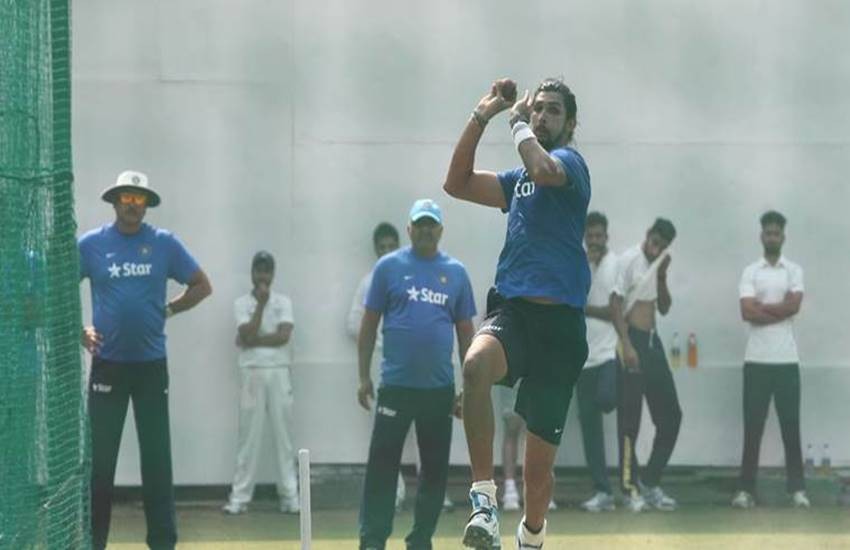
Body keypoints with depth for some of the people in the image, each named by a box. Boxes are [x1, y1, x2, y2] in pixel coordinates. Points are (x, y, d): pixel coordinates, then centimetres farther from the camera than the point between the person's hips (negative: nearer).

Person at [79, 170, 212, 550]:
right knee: (100, 457, 2)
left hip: (151, 365, 0)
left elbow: (202, 286, 9)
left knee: (157, 457, 3)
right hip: (107, 365, 0)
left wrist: (167, 310, 0)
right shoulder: (91, 244, 1)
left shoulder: (164, 243, 2)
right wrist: (80, 331, -5)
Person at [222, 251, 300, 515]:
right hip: (253, 373, -1)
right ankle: (239, 497, 1)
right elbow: (248, 335, -12)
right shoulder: (242, 303, 3)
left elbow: (284, 335, -8)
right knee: (249, 435, -1)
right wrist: (261, 303, -10)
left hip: (279, 372, 1)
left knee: (284, 433, 2)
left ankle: (290, 495, 4)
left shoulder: (283, 302, 6)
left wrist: (253, 340, -9)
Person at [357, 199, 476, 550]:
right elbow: (369, 324, 3)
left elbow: (465, 332, 11)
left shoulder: (455, 272, 8)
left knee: (435, 469, 7)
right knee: (382, 464, -3)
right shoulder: (389, 267, 2)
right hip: (396, 385, -2)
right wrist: (364, 377, -1)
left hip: (440, 388, 2)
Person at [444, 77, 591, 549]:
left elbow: (543, 169, -21)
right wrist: (482, 116, 12)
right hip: (512, 310, 4)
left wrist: (518, 125, -3)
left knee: (539, 461, 1)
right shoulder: (519, 179, 21)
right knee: (476, 364, -35)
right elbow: (458, 184, 20)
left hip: (559, 321, -4)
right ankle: (483, 498, -34)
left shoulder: (569, 161, 1)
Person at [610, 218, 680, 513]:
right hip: (633, 341, -8)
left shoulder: (658, 264, 13)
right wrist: (626, 346, -20)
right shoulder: (629, 260, -10)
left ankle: (650, 482, 14)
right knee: (630, 419, -4)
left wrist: (662, 276, 1)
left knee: (671, 416, 6)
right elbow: (615, 304, -14)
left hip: (653, 342, 8)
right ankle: (631, 488, 1)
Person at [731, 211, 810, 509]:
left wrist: (762, 307, -7)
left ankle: (797, 488, 5)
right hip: (757, 359, 0)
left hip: (787, 360, 0)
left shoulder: (794, 271, 6)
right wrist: (780, 310, -10)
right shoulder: (750, 272, 4)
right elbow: (747, 312, -9)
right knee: (753, 425, 1)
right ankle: (746, 488, 4)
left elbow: (794, 305, -10)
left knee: (791, 424, 2)